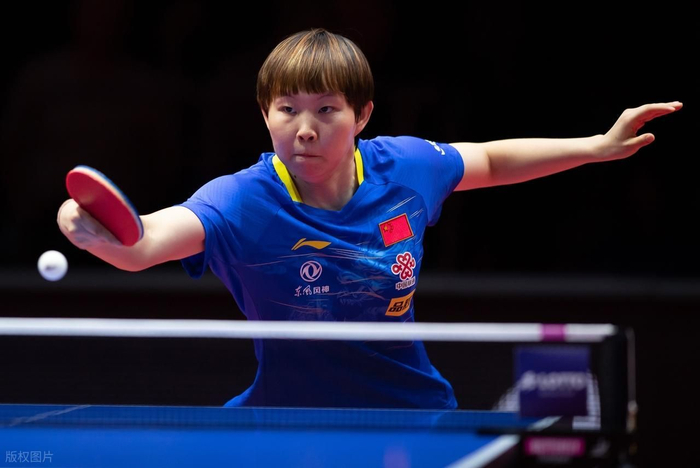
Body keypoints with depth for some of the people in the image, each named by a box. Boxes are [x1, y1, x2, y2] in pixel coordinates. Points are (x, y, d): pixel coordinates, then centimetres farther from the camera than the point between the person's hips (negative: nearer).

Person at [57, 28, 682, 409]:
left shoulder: (404, 167, -12)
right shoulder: (243, 203, -25)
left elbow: (490, 161, 12)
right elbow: (146, 242, -46)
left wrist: (597, 146, 9)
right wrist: (103, 233, -68)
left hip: (414, 409, 3)